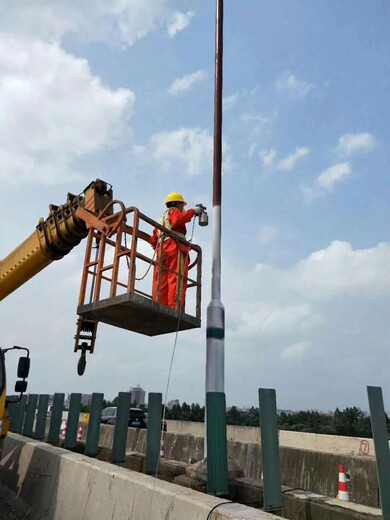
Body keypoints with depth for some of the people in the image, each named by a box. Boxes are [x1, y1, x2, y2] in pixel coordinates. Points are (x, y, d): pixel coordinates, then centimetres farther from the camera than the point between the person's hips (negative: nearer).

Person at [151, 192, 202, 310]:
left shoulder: (161, 218, 36)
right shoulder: (173, 211, 13)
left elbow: (153, 240, 29)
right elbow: (178, 219, -13)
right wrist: (193, 211, -5)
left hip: (161, 250, 8)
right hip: (175, 248, -8)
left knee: (161, 283, -2)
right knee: (177, 280, -17)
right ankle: (174, 308, -28)